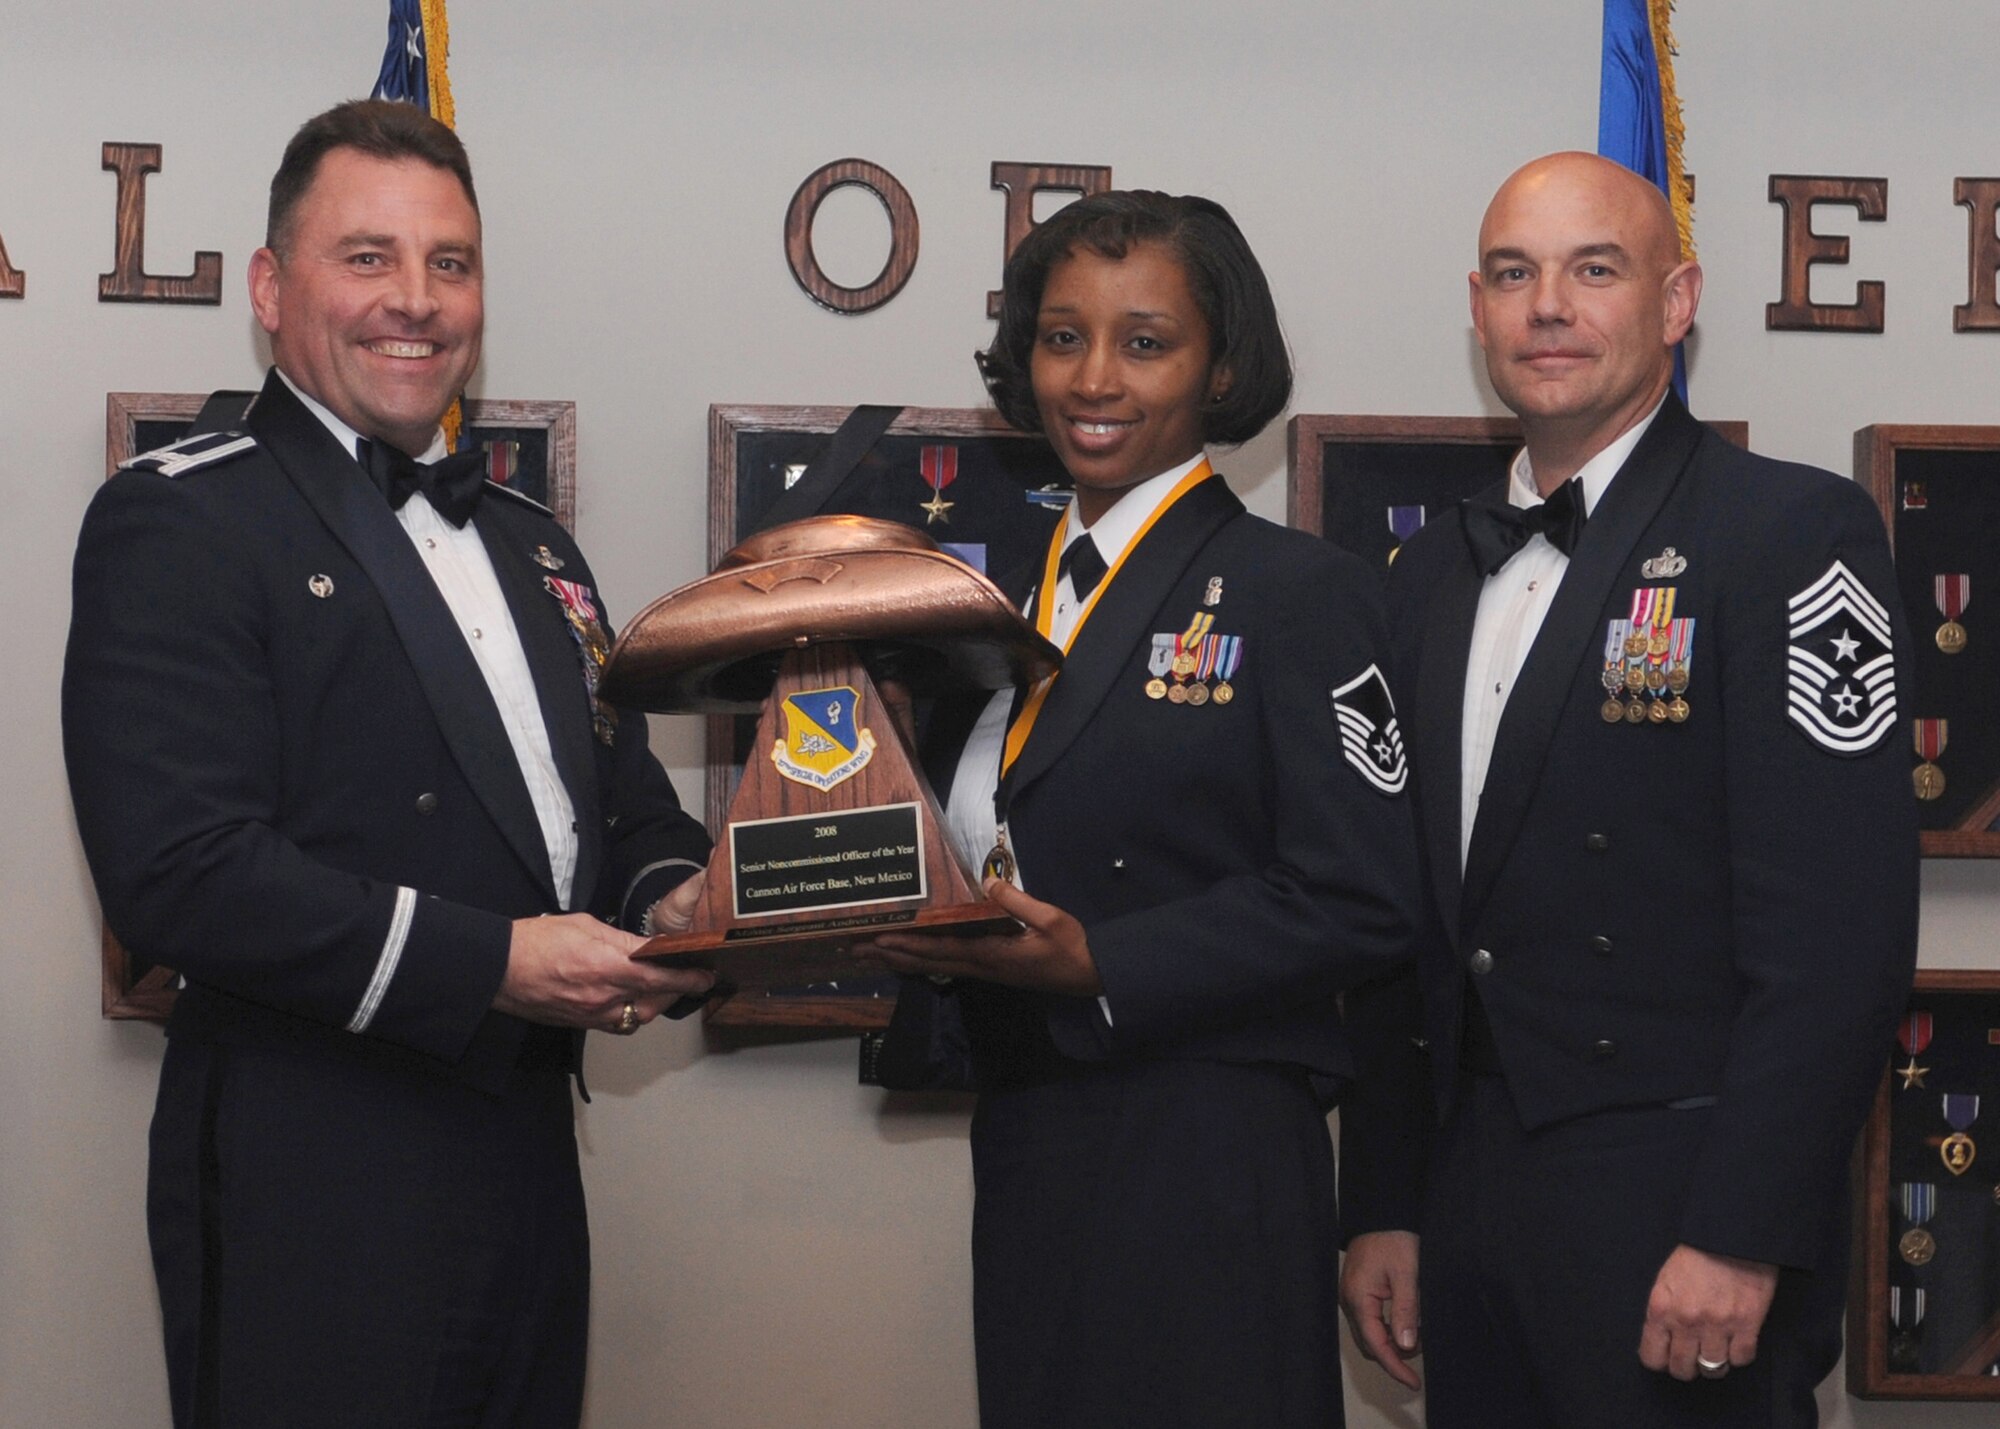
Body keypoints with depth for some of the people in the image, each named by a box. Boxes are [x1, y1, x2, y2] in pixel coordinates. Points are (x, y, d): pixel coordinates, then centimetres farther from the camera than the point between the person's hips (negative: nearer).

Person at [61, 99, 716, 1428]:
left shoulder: (532, 546, 17)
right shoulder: (180, 523, -9)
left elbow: (627, 806, 23)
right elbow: (178, 869, -20)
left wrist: (673, 901, -2)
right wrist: (491, 965, -22)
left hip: (528, 1165, 8)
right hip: (316, 1203, -7)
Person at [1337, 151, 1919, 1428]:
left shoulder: (1793, 534, -7)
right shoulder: (1434, 573, 13)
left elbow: (1838, 929, -15)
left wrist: (1741, 1237, -19)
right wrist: (1384, 1206, 11)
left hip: (1678, 1216, -6)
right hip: (1469, 1206, 6)